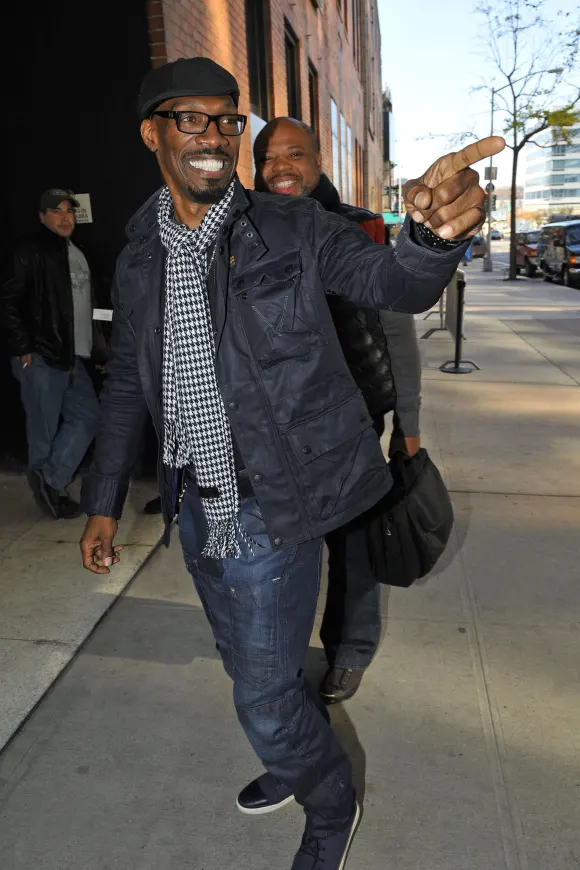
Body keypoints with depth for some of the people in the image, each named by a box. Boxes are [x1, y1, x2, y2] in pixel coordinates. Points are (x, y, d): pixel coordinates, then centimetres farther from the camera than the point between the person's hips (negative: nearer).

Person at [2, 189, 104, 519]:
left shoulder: (78, 255, 19)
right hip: (41, 357, -8)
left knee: (88, 417, 6)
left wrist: (96, 349, 17)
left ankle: (49, 480, 10)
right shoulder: (31, 251, -4)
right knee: (44, 429, -1)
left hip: (73, 357, 8)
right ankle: (50, 489, 11)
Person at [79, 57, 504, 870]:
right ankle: (302, 753, 55)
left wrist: (433, 233, -41)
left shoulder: (293, 229, -8)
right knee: (251, 666, 24)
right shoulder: (138, 259, 4)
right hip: (196, 506, 5)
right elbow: (127, 383, 10)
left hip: (274, 507, -5)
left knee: (264, 697, 4)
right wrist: (104, 502, 10)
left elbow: (397, 284, -16)